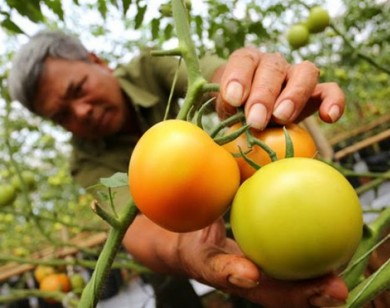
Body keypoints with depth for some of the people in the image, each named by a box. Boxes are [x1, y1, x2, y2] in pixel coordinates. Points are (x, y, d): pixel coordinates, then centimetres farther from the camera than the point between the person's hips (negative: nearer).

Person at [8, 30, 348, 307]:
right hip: (167, 239, -1)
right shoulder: (90, 163, -31)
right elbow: (136, 226, -49)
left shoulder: (151, 68, -28)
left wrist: (264, 87, -74)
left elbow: (212, 74, -49)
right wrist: (182, 252, -75)